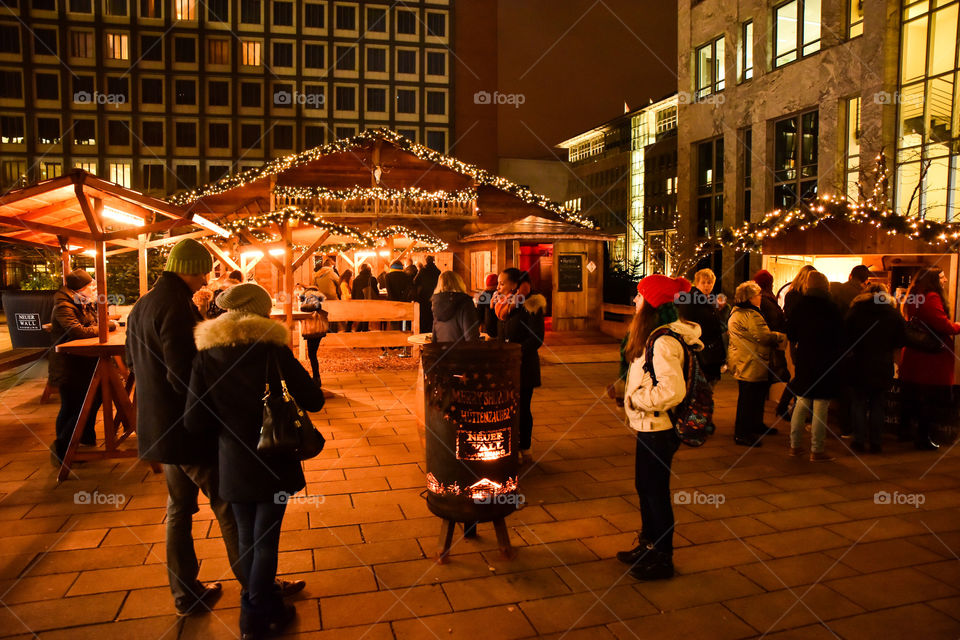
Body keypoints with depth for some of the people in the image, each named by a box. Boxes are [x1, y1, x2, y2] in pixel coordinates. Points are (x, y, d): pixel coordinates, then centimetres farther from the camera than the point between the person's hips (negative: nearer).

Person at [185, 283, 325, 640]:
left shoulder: (206, 355, -6)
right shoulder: (274, 349, -12)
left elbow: (195, 424, -8)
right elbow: (313, 401, -10)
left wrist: (224, 427, 12)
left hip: (233, 466, 3)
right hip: (273, 463, -2)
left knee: (246, 538, 20)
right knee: (266, 541, 11)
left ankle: (263, 604, 34)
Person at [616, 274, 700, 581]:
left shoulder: (664, 341, -23)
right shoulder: (653, 335, 9)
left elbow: (672, 391, -29)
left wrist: (635, 399, -18)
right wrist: (635, 396, 7)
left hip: (658, 428, -10)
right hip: (648, 425, 10)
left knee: (656, 491, 4)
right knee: (645, 487, 19)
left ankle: (662, 559, 19)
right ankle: (648, 545, 35)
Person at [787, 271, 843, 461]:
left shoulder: (800, 306, -1)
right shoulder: (832, 308, -8)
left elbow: (790, 334, 4)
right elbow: (840, 337, -4)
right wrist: (838, 362, 8)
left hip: (804, 362, 3)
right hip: (827, 365, -3)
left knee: (801, 404, 12)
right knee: (820, 408, 0)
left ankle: (794, 445, 17)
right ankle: (816, 450, 4)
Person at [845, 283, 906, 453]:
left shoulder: (855, 311, -3)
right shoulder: (894, 314, -1)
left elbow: (845, 337, -4)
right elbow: (901, 341, 2)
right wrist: (885, 349, 17)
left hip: (859, 366, -1)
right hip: (883, 368, 1)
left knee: (859, 404, 7)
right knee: (878, 405, 9)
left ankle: (859, 441, 8)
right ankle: (875, 442, 12)